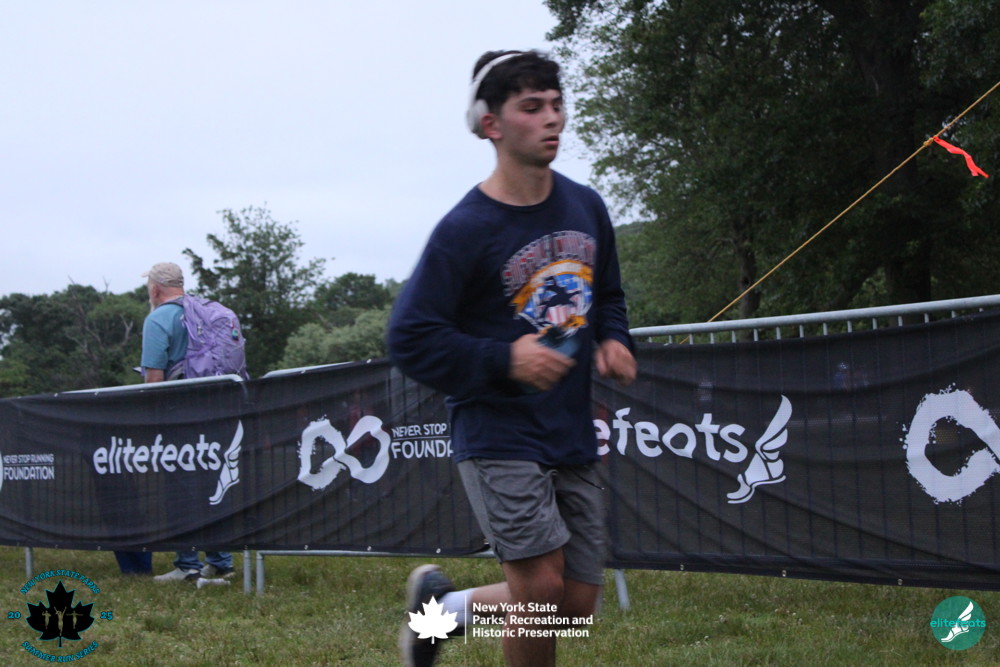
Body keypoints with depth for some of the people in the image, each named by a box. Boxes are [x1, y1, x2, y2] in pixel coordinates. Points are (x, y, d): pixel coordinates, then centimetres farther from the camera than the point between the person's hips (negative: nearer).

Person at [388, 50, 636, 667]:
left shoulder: (586, 207, 6)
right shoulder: (465, 229, -12)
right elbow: (410, 337, -11)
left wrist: (613, 341, 1)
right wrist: (504, 361, -20)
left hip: (572, 434, 6)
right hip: (498, 436, -6)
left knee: (577, 604, 6)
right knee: (541, 584, -16)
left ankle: (443, 602, 30)